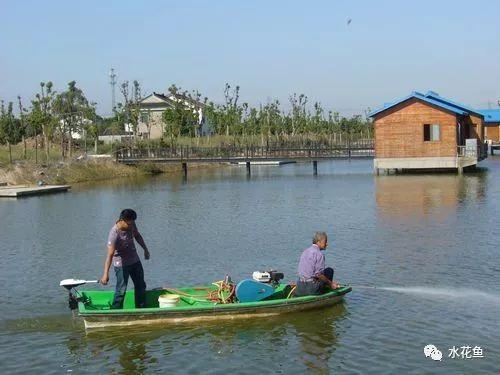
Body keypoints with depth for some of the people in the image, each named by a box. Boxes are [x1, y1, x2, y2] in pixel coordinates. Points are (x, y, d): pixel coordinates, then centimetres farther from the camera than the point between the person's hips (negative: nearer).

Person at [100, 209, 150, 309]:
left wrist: (145, 249, 19)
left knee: (141, 286, 17)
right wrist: (106, 274, -43)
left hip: (135, 260, 8)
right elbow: (110, 254, -37)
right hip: (121, 264, -8)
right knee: (121, 290, -11)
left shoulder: (131, 224, -11)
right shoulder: (114, 233, -31)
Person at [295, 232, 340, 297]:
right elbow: (318, 274, -17)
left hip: (300, 287, 8)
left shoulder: (305, 251, 14)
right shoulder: (319, 254, -12)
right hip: (311, 288, -8)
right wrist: (331, 284, -5)